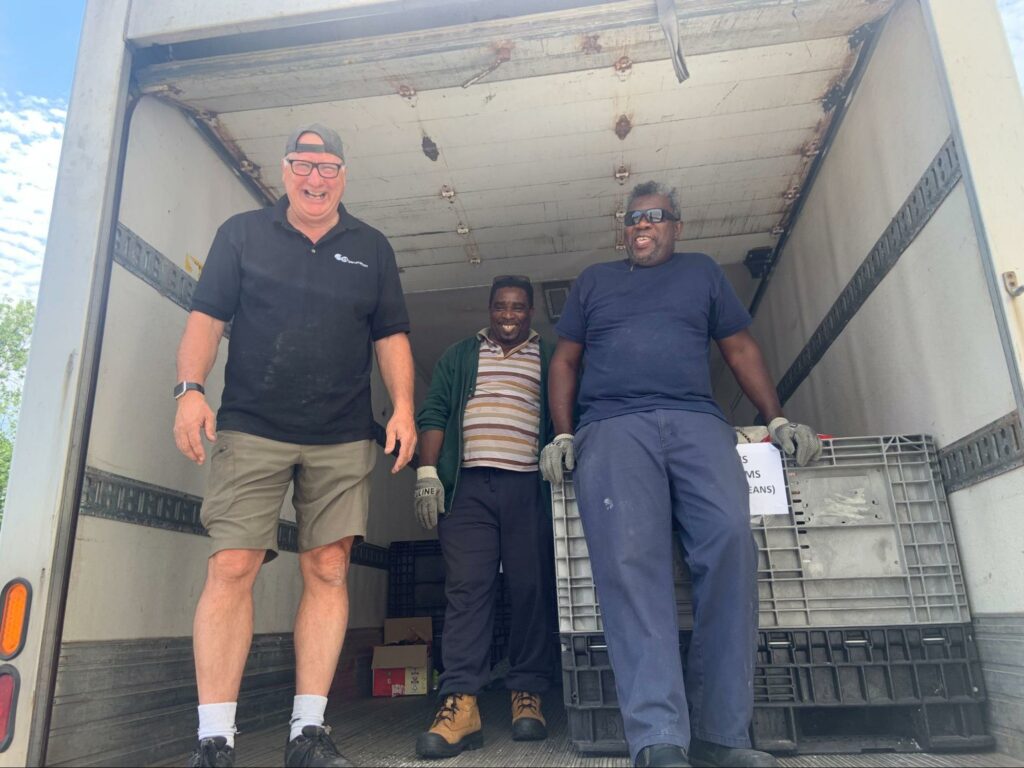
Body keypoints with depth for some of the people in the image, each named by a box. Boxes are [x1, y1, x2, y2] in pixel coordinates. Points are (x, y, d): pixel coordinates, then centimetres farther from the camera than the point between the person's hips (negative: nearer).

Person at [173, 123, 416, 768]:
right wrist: (190, 388, -8)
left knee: (328, 571, -2)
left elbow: (391, 336, 12)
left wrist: (403, 406, -1)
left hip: (343, 441, 2)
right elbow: (207, 317, 7)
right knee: (232, 568, -9)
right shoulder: (241, 234, 12)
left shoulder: (372, 248, 16)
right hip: (250, 430, -1)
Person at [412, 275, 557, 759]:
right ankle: (460, 704, -8)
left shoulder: (551, 360, 17)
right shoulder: (459, 357, 19)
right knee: (465, 588, -7)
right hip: (467, 485, 0)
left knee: (532, 590, -1)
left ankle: (527, 695, 9)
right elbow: (433, 414, 11)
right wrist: (427, 471, -1)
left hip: (529, 487, 0)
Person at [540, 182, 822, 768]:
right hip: (612, 428, 0)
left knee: (731, 542, -23)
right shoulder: (594, 280, 26)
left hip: (697, 423, 1)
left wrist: (778, 419, 12)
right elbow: (565, 362, 20)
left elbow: (741, 349, 23)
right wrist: (562, 435, 6)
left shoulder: (703, 272, 27)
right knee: (630, 562, -21)